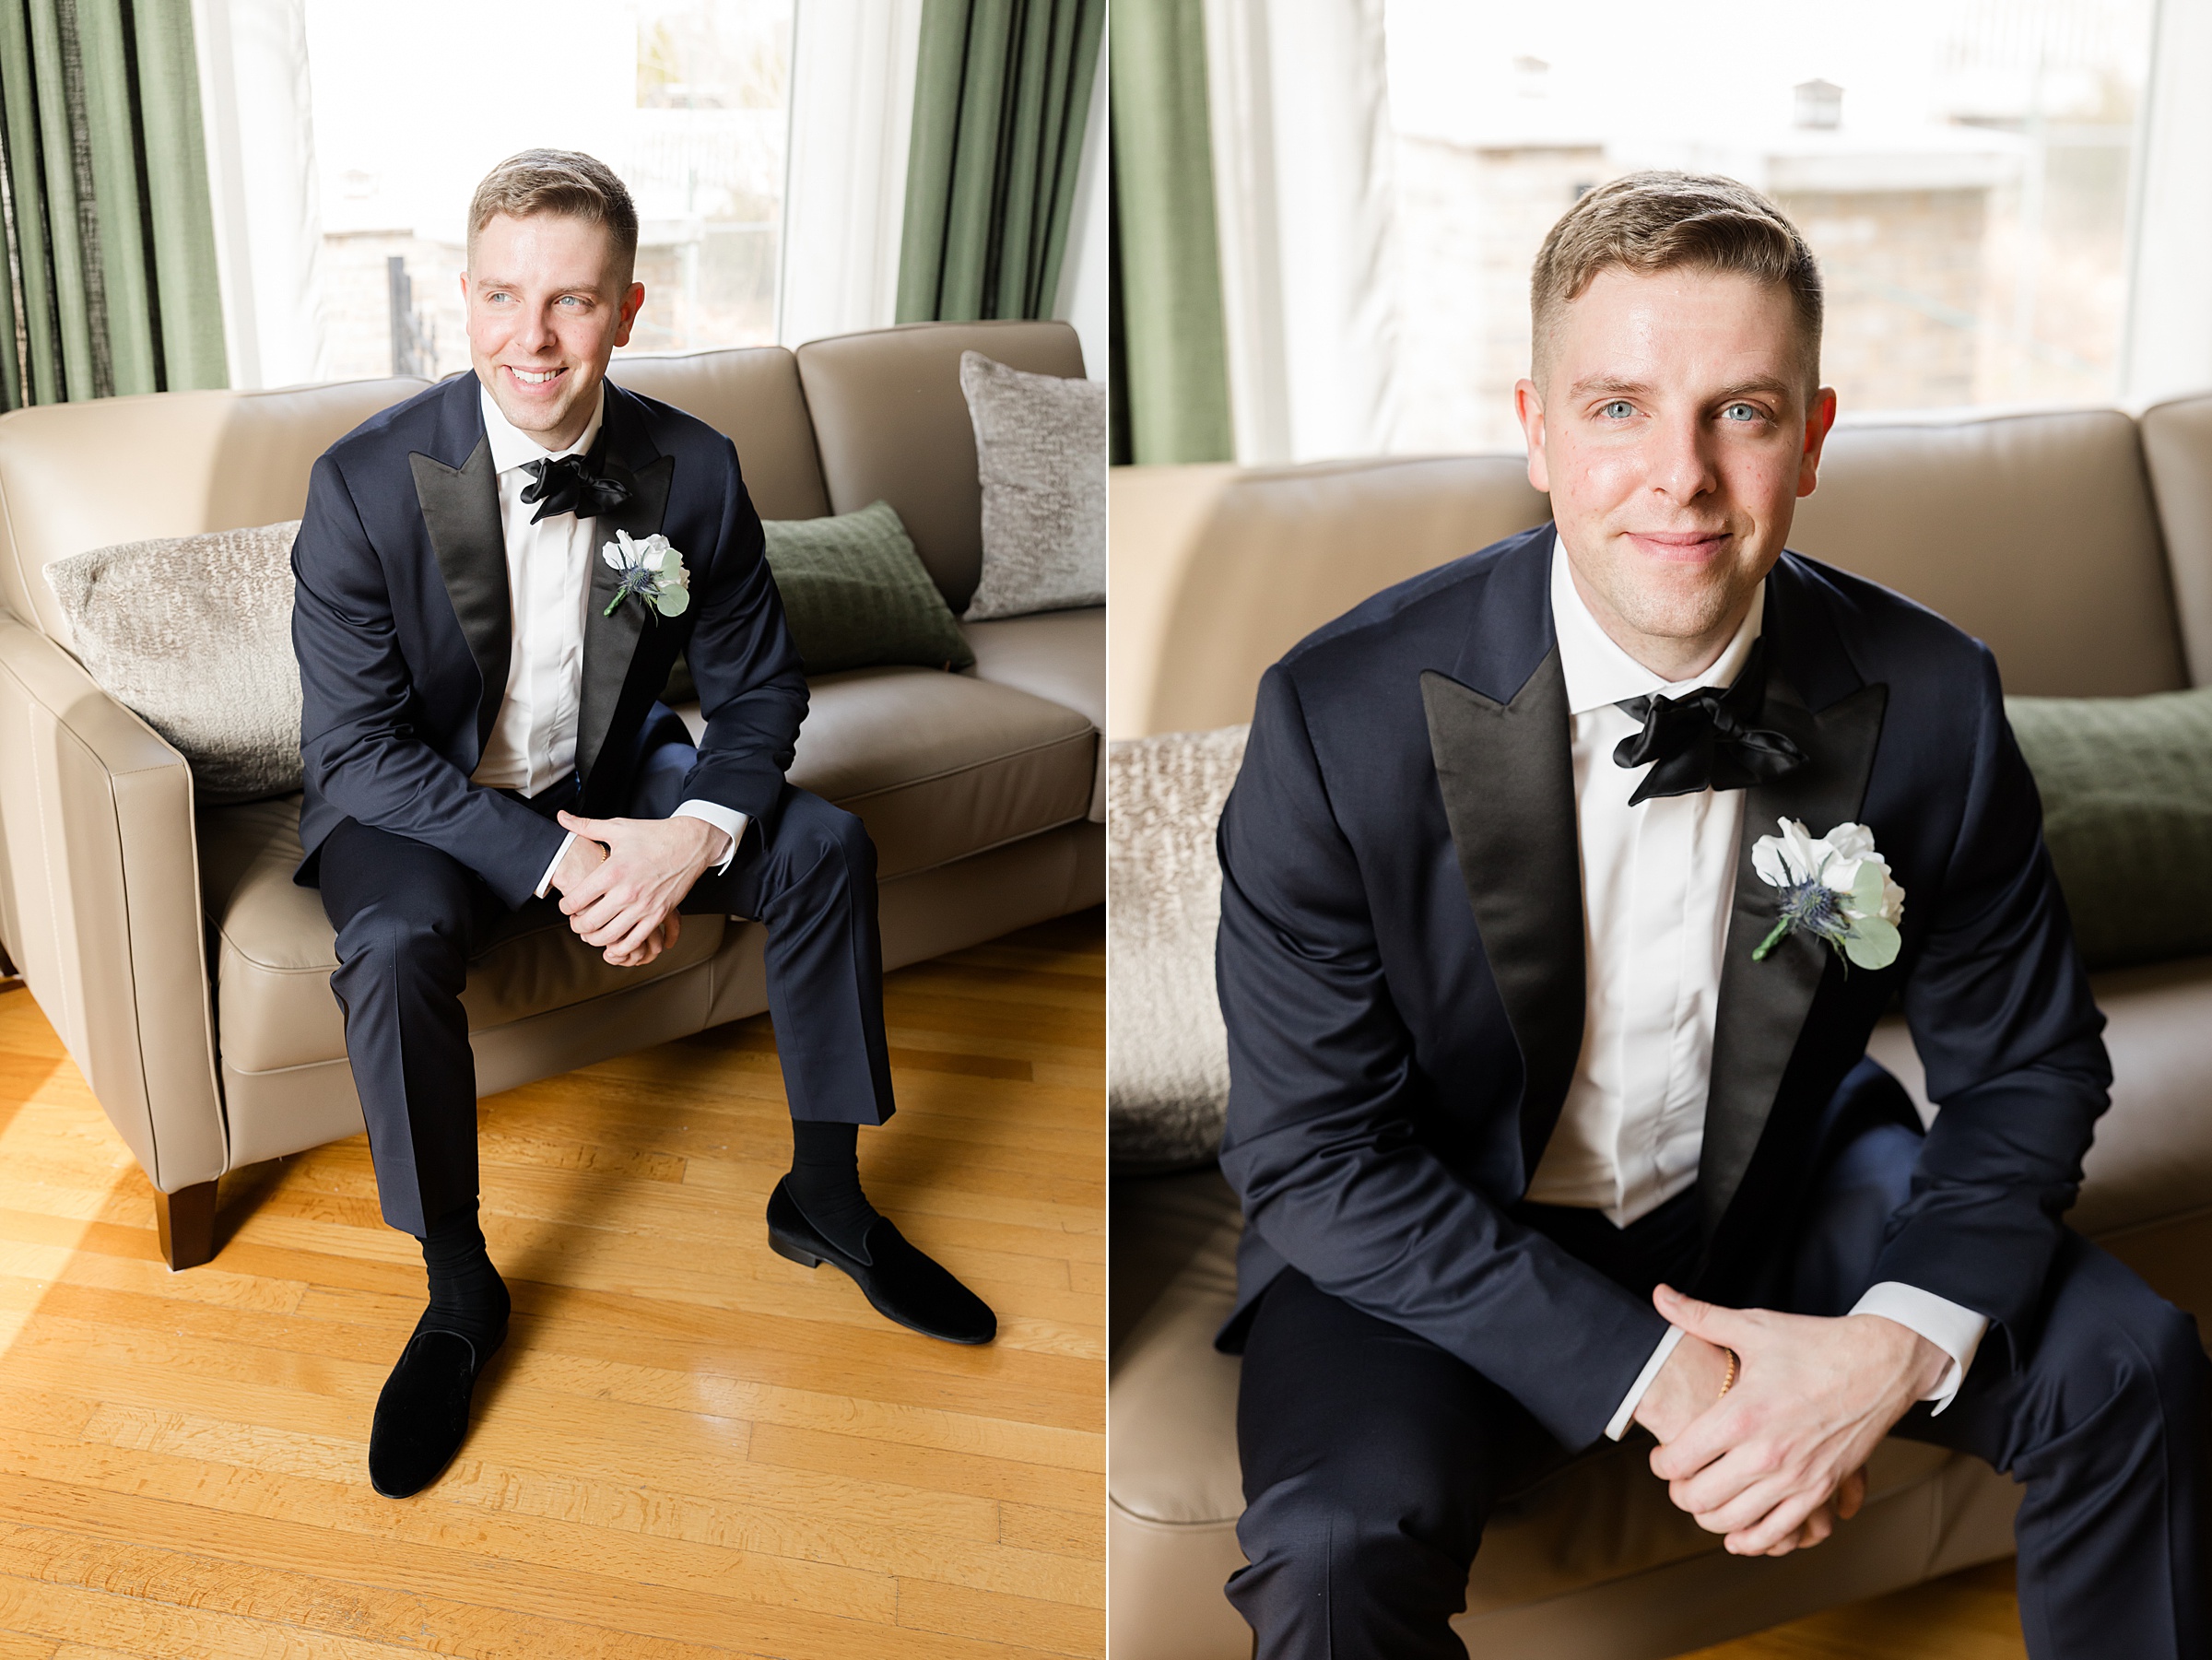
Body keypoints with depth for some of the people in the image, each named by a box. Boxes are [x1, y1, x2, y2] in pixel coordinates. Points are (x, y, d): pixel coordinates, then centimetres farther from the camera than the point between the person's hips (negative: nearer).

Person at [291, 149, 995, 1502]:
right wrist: (552, 866, -29)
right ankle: (459, 1294, -9)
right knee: (395, 945, -32)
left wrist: (693, 835, -24)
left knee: (826, 847, -14)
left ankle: (826, 1200, 5)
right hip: (420, 804, -3)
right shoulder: (367, 485, -22)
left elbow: (760, 690, -3)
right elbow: (358, 749, -20)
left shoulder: (693, 470, -13)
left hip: (611, 780, 4)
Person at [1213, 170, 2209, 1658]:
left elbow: (2028, 1070, -1)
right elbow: (1317, 1159, -17)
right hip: (1443, 1248, -3)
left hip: (1773, 1195, 4)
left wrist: (1900, 1345, -19)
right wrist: (1647, 1372, -24)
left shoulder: (1930, 700, -13)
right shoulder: (1342, 718, -22)